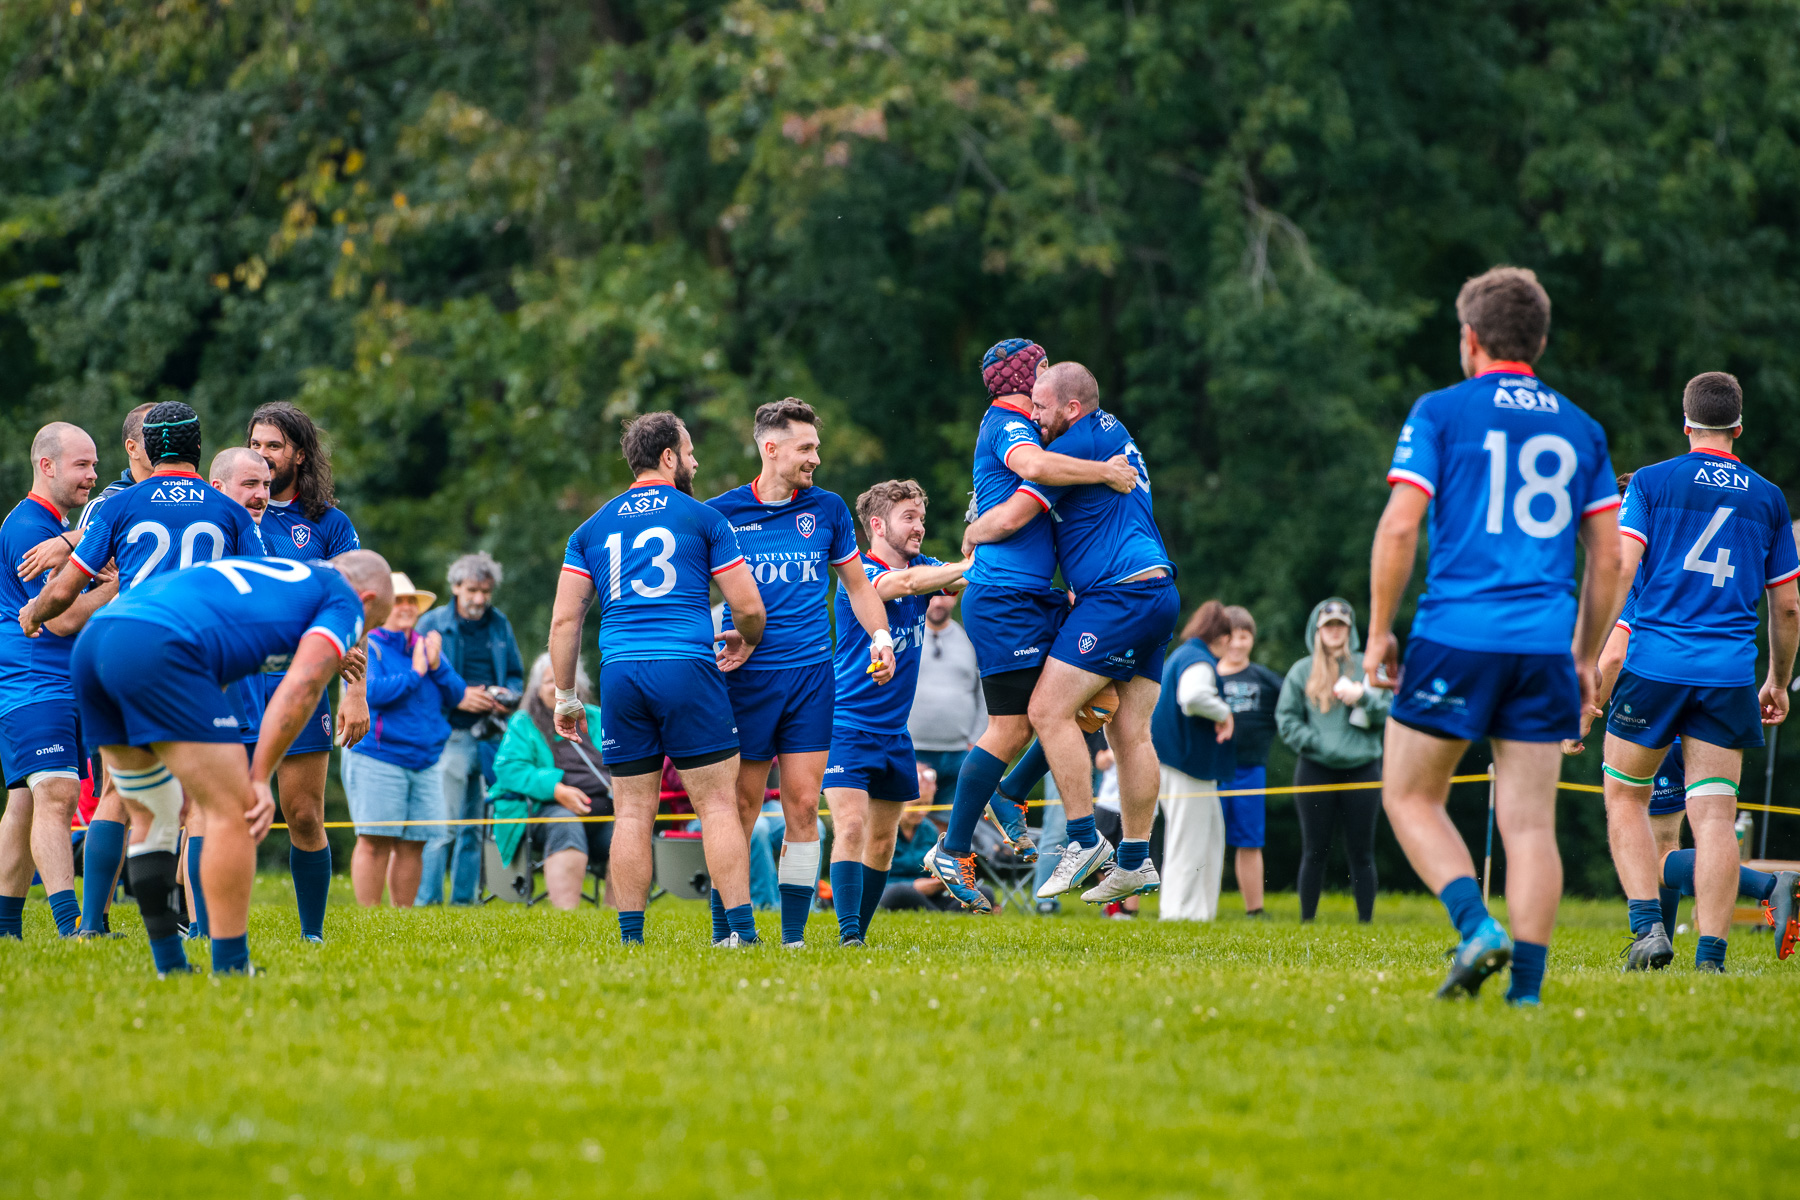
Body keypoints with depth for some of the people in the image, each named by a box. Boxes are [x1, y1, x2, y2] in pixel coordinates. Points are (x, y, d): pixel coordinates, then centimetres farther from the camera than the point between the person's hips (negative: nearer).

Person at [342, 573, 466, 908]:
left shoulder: (428, 646, 17)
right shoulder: (367, 647, -2)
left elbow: (456, 694, 11)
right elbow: (369, 692, -18)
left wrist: (437, 666, -6)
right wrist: (414, 673, -12)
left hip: (425, 763, 6)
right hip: (377, 759, -6)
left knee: (413, 844, 4)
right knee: (375, 841, -9)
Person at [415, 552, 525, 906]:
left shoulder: (499, 625, 16)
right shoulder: (432, 624, 2)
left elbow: (516, 676, 23)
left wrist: (507, 696, 0)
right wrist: (457, 698, -15)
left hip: (489, 740, 5)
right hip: (450, 738, -5)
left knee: (474, 828, 7)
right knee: (444, 825, -12)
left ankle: (464, 898, 12)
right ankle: (427, 900, -9)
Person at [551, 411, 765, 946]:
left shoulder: (593, 527, 16)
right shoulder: (703, 518, 6)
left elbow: (564, 620, 11)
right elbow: (749, 606, 5)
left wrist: (566, 696, 17)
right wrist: (746, 641, 27)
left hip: (620, 676, 3)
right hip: (687, 669, -3)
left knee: (632, 810, 6)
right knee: (717, 804, -2)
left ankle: (631, 937, 3)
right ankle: (740, 928, -7)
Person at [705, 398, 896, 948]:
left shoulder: (828, 509, 9)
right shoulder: (721, 513, 1)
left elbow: (856, 583, 20)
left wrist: (881, 638, 6)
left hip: (811, 673, 2)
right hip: (747, 675, -2)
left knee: (803, 806, -3)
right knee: (741, 805, -1)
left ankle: (794, 935, 2)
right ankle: (723, 934, 7)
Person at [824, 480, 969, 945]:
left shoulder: (923, 567, 8)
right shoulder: (858, 574, -14)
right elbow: (903, 583, -33)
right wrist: (971, 564, -36)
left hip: (895, 732, 7)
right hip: (847, 727, -7)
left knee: (882, 841, 9)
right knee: (851, 827, -18)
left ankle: (860, 932, 18)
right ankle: (847, 933, -21)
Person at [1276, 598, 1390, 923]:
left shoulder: (1367, 668, 10)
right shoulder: (1301, 671, 10)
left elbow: (1389, 713, 5)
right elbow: (1286, 719, 5)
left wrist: (1363, 698, -12)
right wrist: (1315, 743, -8)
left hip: (1362, 770, 0)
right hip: (1315, 771, 0)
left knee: (1361, 853, 1)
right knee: (1314, 853, 2)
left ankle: (1366, 921, 3)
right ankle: (1307, 921, 7)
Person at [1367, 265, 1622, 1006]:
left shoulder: (1440, 412, 1)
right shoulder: (1581, 429, 13)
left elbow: (1399, 527, -7)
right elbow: (1607, 558, 12)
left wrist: (1378, 633, 2)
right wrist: (1584, 659, 20)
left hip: (1456, 635, -3)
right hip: (1544, 644, 3)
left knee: (1411, 796, 11)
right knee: (1531, 821, 3)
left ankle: (1477, 927, -10)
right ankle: (1527, 986, -3)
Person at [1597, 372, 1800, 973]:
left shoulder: (1651, 481, 3)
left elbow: (1618, 570, -8)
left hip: (1655, 665, -2)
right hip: (1730, 675, 2)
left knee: (1625, 798, 11)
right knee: (1714, 813, 0)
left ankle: (1648, 925, -5)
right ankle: (1711, 955, -9)